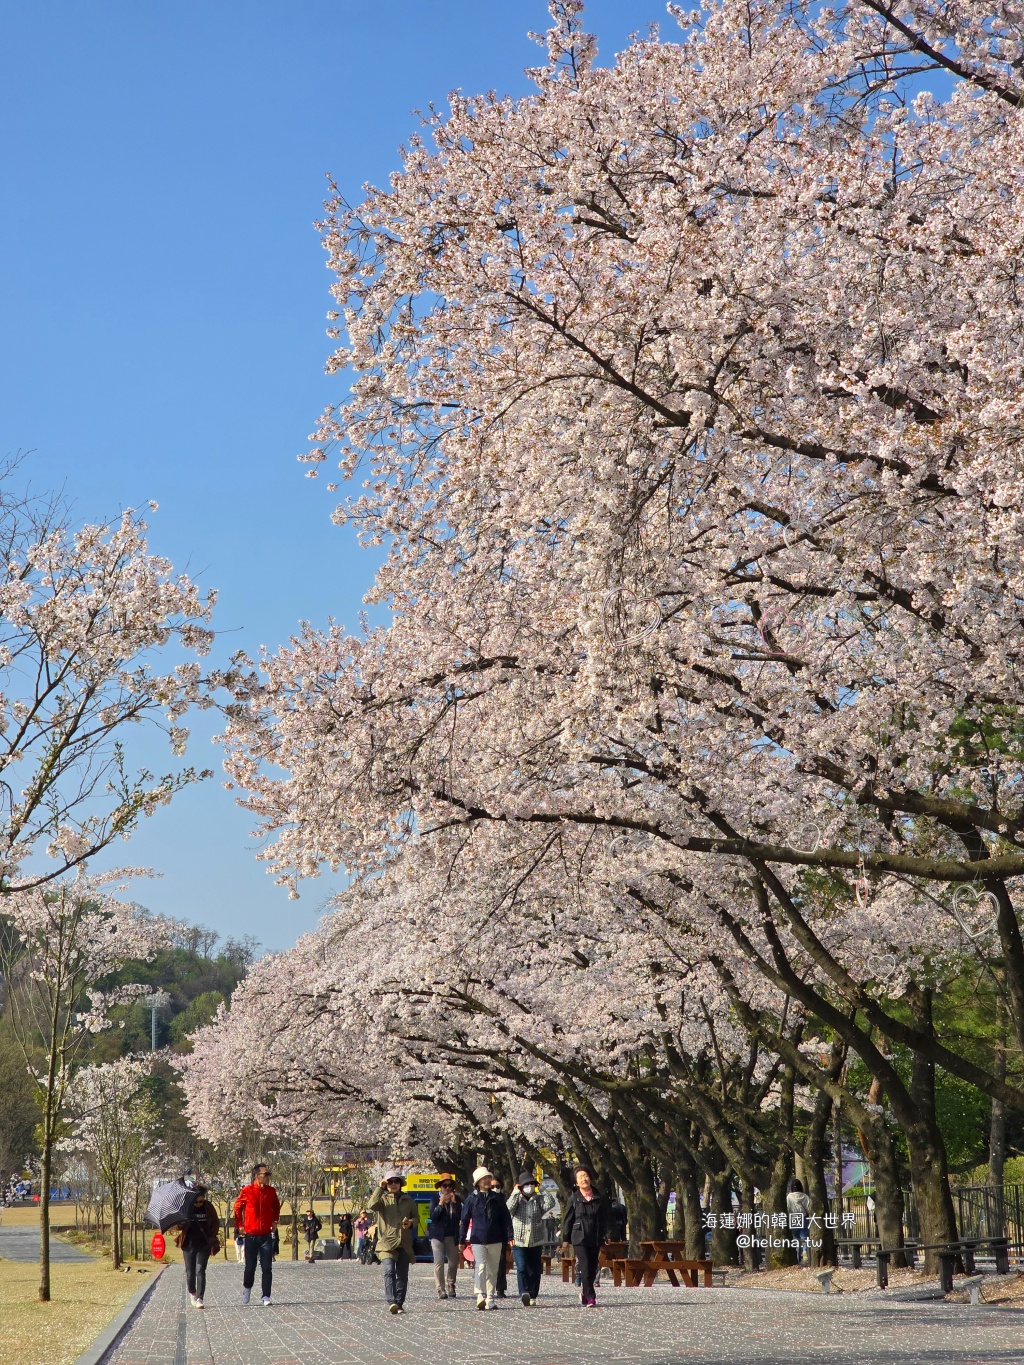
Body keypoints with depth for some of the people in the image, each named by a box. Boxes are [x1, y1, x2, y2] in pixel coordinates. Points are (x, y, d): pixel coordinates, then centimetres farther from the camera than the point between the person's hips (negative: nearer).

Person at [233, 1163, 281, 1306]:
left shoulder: (271, 1191, 2)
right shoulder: (247, 1191, -8)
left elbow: (276, 1206, 22)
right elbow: (237, 1207, 6)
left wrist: (275, 1221, 12)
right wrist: (240, 1225, 5)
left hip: (266, 1235, 2)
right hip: (251, 1235, -2)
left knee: (267, 1268, -3)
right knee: (250, 1267, 6)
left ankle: (266, 1296, 1)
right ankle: (247, 1288, 33)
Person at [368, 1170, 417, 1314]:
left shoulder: (407, 1200, 14)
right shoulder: (382, 1198, 6)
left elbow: (415, 1216, 21)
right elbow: (372, 1205, -15)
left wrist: (410, 1223, -2)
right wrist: (380, 1188, -12)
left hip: (404, 1243, 4)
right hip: (387, 1242, -3)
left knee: (402, 1274, 5)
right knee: (389, 1271, -19)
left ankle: (399, 1304, 13)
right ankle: (391, 1302, -27)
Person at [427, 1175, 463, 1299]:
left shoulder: (456, 1199, 6)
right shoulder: (435, 1198, 0)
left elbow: (460, 1217, -3)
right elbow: (433, 1216, -10)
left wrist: (454, 1203, -13)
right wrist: (441, 1203, -19)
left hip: (452, 1235, 3)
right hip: (437, 1235, -3)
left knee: (454, 1262, 6)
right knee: (439, 1262, -8)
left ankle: (450, 1286, 23)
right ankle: (441, 1290, -7)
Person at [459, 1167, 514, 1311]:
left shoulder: (497, 1198, 6)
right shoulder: (471, 1199, 1)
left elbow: (506, 1218, 8)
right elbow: (464, 1220, 5)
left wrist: (509, 1236, 1)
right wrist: (462, 1240, 4)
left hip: (495, 1240, 3)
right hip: (478, 1240, -3)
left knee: (493, 1270, 7)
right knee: (481, 1267, -19)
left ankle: (490, 1299, 15)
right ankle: (480, 1295, -26)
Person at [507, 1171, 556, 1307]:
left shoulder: (539, 1199, 8)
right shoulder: (516, 1199, 4)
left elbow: (548, 1205, -13)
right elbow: (509, 1208, -17)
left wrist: (540, 1192, -5)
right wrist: (515, 1193, -12)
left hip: (536, 1242, 2)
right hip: (519, 1241, -2)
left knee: (535, 1270, 6)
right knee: (522, 1268, -18)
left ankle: (532, 1297, 16)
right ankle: (524, 1294, -29)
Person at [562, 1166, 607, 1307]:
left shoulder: (598, 1199, 8)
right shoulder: (573, 1199, 1)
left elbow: (604, 1219, 13)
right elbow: (567, 1219, 4)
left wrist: (602, 1237, 9)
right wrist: (565, 1239, 2)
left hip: (595, 1239, 3)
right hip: (579, 1238, -3)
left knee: (593, 1269, 6)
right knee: (585, 1268, -13)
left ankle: (584, 1292, 26)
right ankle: (590, 1297, -14)